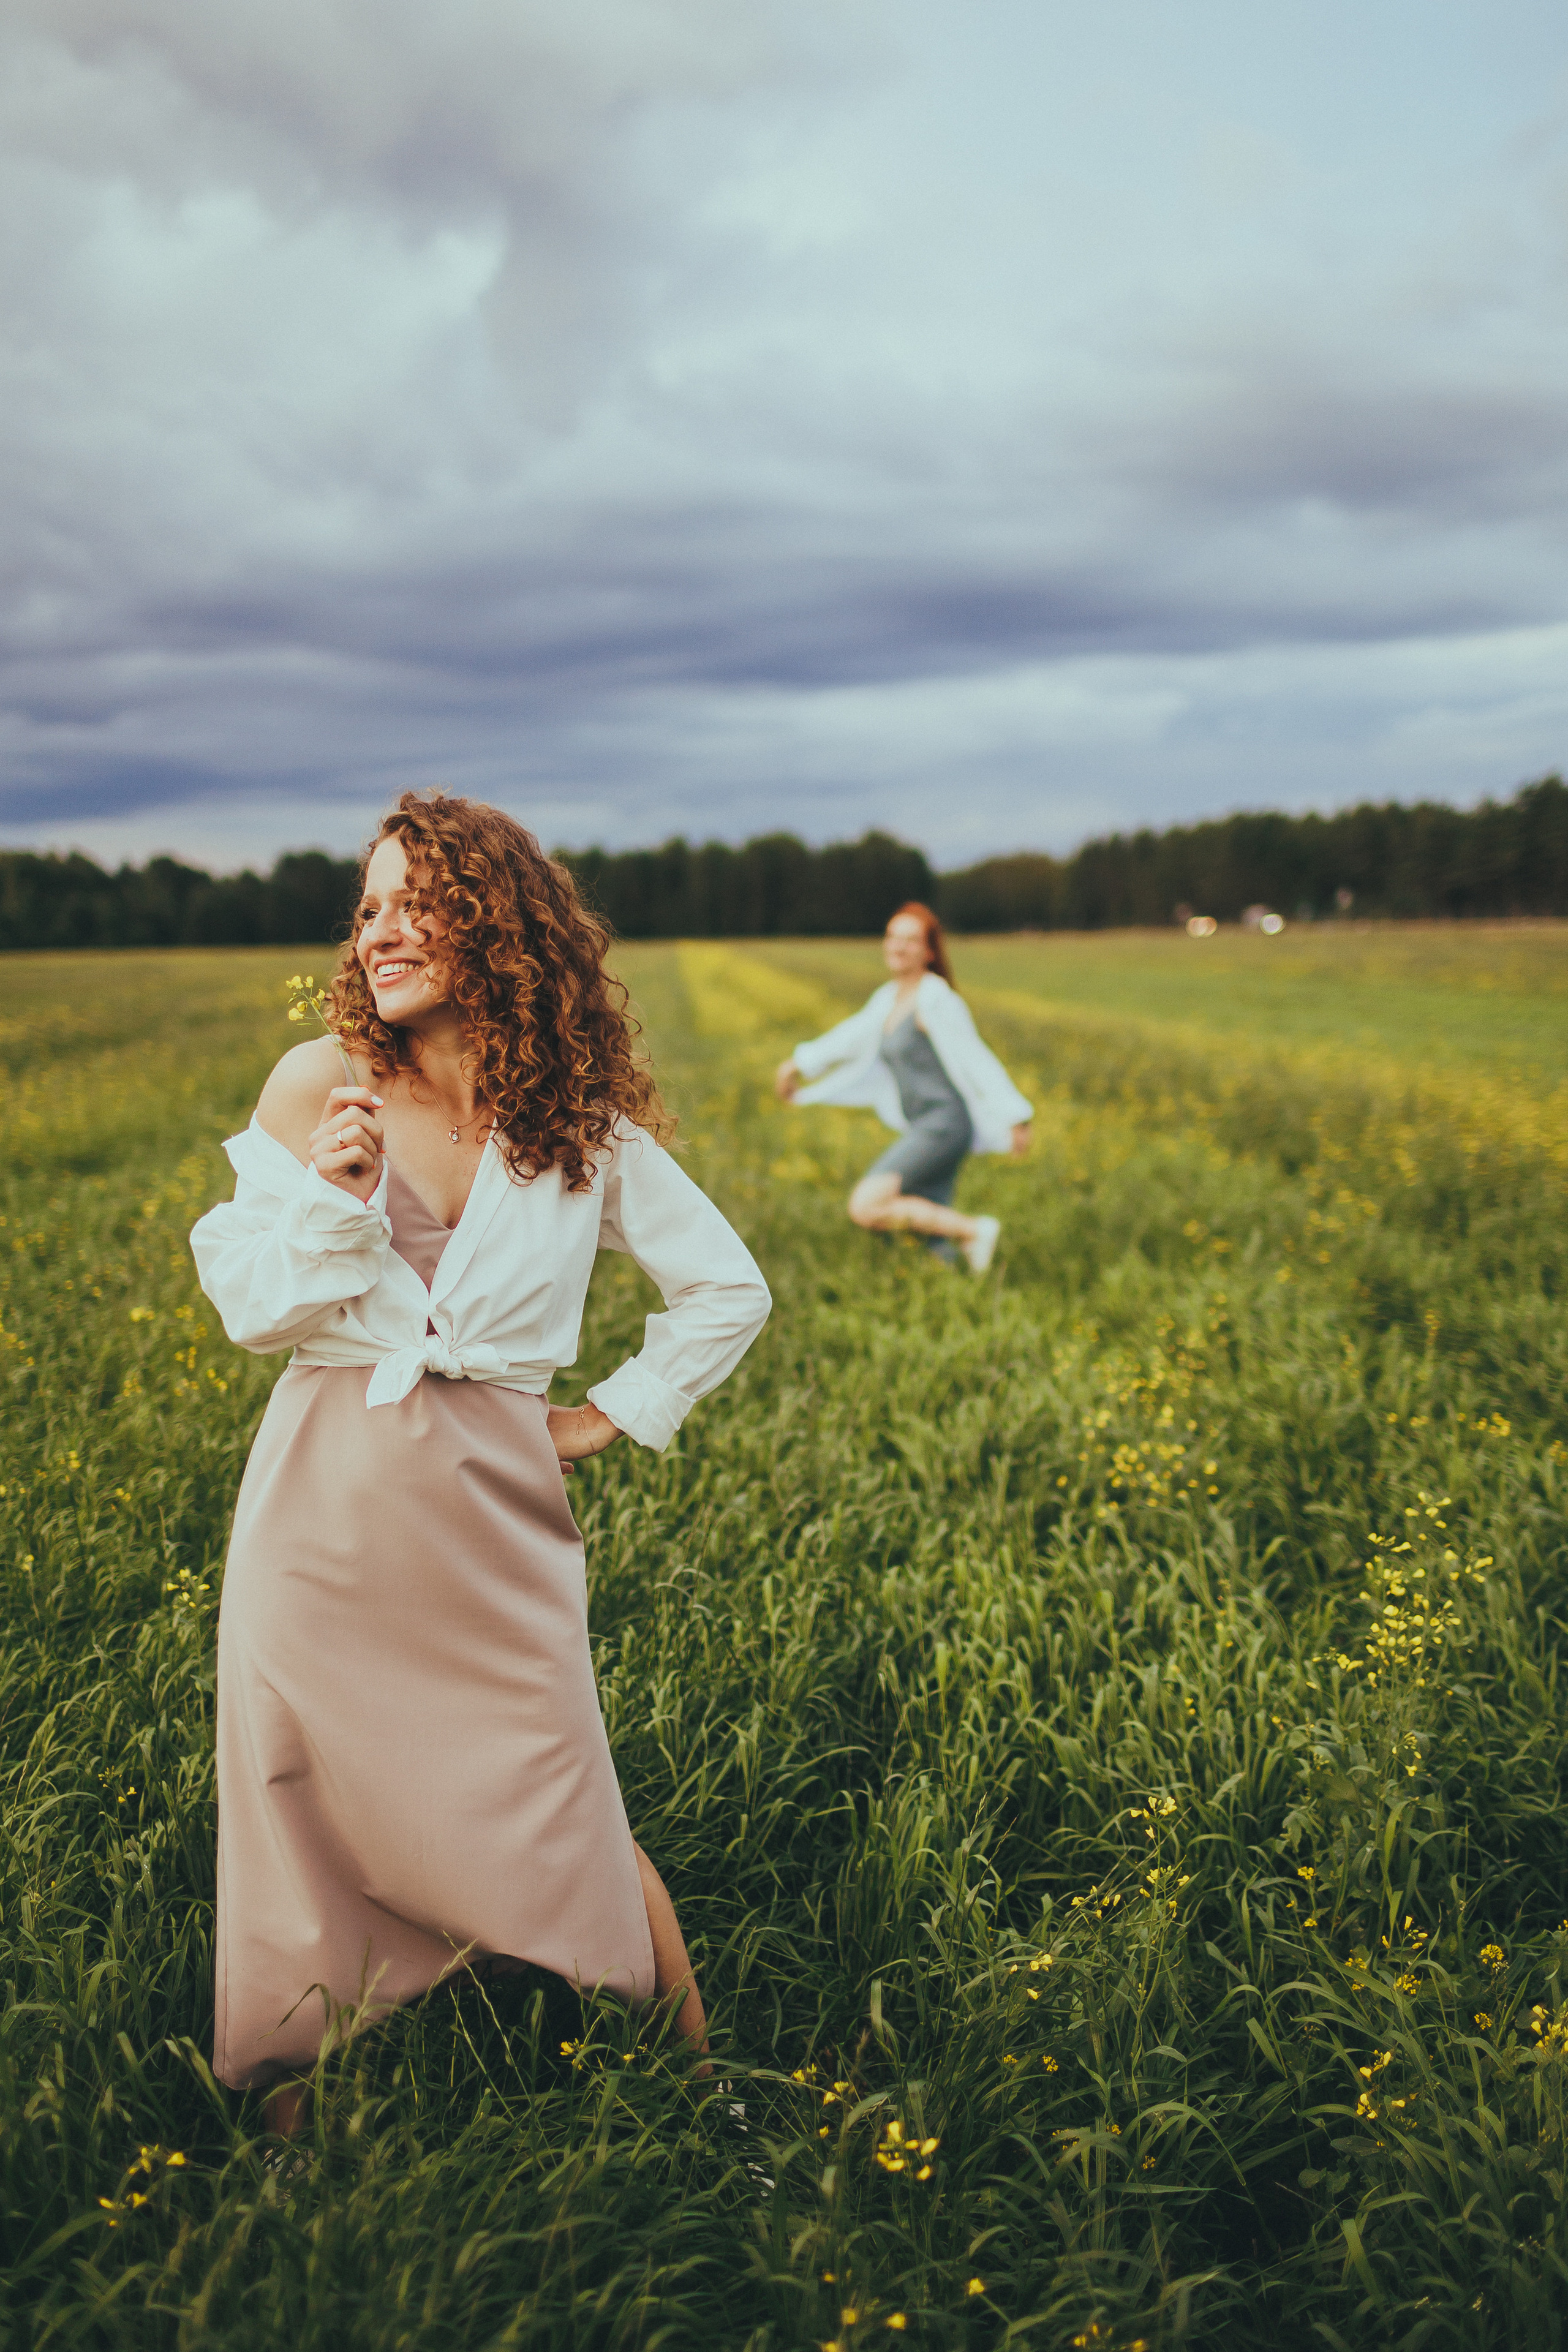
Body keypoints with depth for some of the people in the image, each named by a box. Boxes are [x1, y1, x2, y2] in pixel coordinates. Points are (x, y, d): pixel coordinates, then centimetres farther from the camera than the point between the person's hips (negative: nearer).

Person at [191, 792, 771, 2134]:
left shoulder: (581, 1123, 1)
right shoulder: (320, 1087, -1)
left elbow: (731, 1291, 11)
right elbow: (249, 1309, 0)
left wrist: (617, 1414, 6)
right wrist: (328, 1197, -16)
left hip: (493, 1511, 0)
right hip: (325, 1509, 1)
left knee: (563, 1825, 2)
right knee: (314, 1820, 8)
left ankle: (699, 2068, 25)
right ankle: (293, 2120, 30)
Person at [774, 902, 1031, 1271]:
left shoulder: (936, 998, -10)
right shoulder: (888, 998, 15)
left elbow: (976, 1060, -13)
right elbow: (853, 1037, 30)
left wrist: (1014, 1117, -16)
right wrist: (799, 1063, 40)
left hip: (943, 1124, -9)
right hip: (921, 1129, 9)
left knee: (865, 1207, -21)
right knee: (938, 1254, 5)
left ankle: (974, 1230, -13)